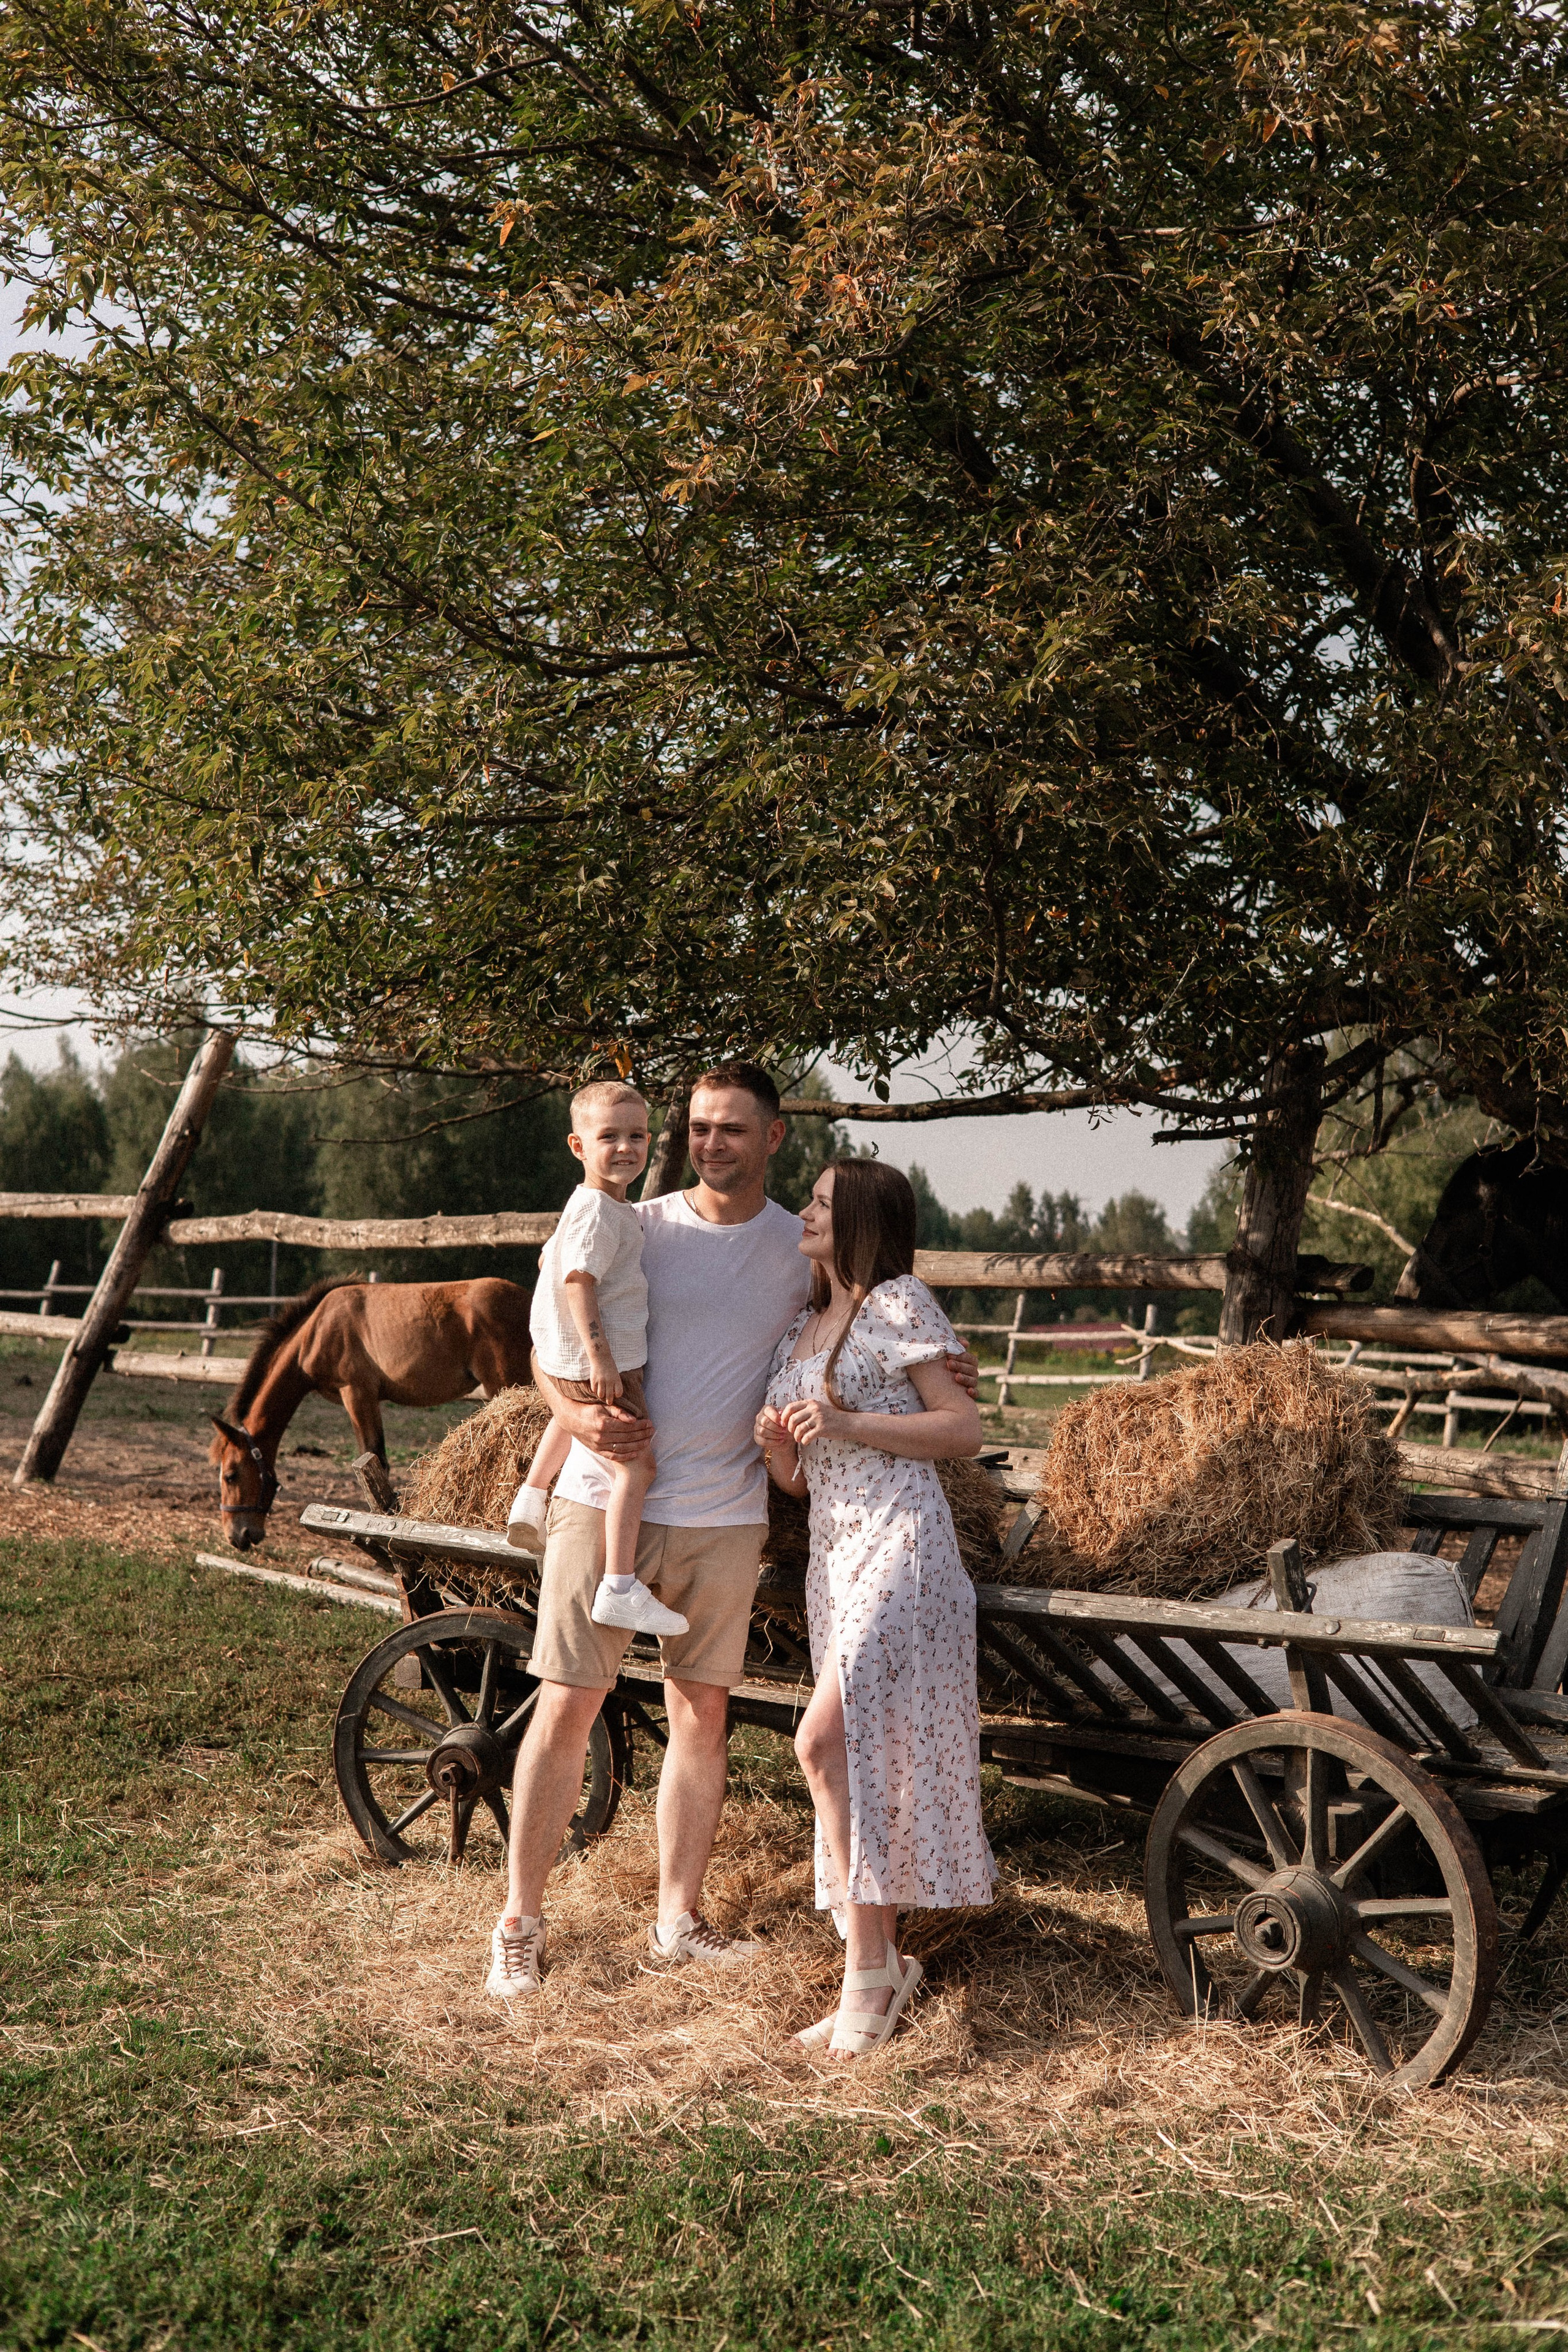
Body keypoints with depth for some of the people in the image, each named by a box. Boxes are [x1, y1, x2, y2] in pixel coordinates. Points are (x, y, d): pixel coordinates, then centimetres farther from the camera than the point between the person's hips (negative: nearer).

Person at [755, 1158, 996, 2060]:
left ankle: (869, 1958, -11)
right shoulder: (801, 1327, 19)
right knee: (864, 1754, 8)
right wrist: (775, 1443, -2)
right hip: (833, 1553, 8)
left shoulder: (899, 1304, -3)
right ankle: (886, 1963, 16)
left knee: (828, 1737, -19)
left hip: (901, 1542, -8)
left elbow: (966, 1427, -9)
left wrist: (849, 1424, -15)